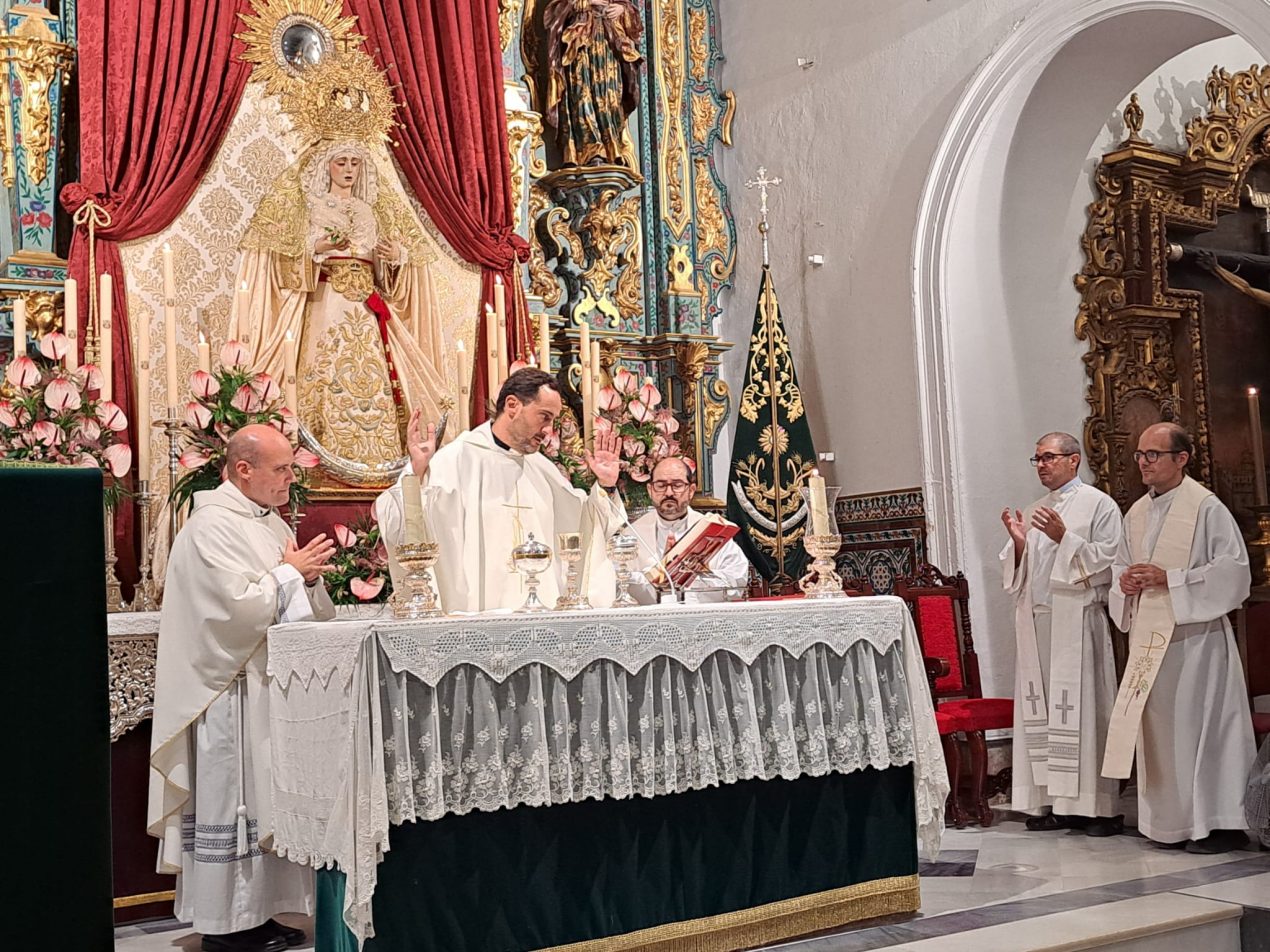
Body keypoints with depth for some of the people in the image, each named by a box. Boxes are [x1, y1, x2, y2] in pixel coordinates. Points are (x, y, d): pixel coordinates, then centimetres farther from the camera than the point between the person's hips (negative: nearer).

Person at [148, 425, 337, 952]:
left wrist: (309, 578, -2)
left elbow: (300, 606, 19)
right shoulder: (211, 527, -13)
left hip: (269, 683, 9)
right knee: (229, 805, -2)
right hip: (230, 691, -9)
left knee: (262, 804, 12)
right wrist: (288, 573, -9)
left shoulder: (270, 522, 15)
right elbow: (240, 605, -22)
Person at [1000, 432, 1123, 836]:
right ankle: (1053, 802, 10)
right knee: (1040, 711, 4)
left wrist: (1064, 537, -17)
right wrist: (1018, 542, 0)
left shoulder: (1098, 504, 2)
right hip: (1035, 621, 6)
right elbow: (1016, 574, 18)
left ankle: (1099, 806, 0)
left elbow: (1106, 560, -9)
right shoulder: (1033, 511, 19)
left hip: (1076, 620, -6)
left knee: (1084, 709, -6)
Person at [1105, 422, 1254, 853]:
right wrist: (1124, 580, 0)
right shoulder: (1136, 514, 13)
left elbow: (1234, 568, -13)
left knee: (1203, 725, -3)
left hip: (1195, 636, -7)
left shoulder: (1206, 507, -8)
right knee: (1159, 726, 9)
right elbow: (1119, 565, 24)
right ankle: (1173, 821, 18)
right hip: (1149, 639, 7)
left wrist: (1169, 579, -18)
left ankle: (1218, 822, 6)